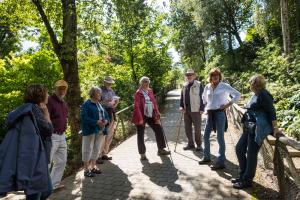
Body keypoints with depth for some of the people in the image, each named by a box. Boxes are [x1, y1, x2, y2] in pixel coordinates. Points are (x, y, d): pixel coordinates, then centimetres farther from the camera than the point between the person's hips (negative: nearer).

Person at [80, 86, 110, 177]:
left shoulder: (99, 104, 14)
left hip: (100, 131, 8)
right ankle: (86, 169, 13)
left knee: (96, 149, 15)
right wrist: (96, 122, -26)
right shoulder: (86, 104, -10)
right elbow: (84, 118, -19)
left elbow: (105, 114, 13)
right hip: (90, 131, -7)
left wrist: (106, 120, -9)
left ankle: (93, 166, 29)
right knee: (88, 149, 2)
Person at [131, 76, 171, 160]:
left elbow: (154, 103, 10)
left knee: (159, 130, 8)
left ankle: (161, 150, 24)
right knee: (141, 135, 4)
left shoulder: (150, 91, 9)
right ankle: (142, 154, 19)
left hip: (151, 115, 6)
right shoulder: (138, 93, -9)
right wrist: (140, 118, -20)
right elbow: (136, 106, -14)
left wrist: (157, 115, 3)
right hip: (142, 117, -6)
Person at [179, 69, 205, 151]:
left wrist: (202, 109, -12)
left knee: (197, 129, 4)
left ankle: (199, 145, 20)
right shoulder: (184, 85, 11)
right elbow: (182, 97, 16)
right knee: (187, 128, 12)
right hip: (186, 110, 6)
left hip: (196, 110, -6)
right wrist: (181, 106, 3)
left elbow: (202, 97, -7)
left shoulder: (199, 85, -6)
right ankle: (190, 144, 27)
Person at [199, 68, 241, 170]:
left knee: (220, 137, -2)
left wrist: (228, 104, -8)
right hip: (210, 113, 6)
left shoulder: (225, 86, -5)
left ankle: (221, 162, 7)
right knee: (206, 136, 10)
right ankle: (206, 157, 27)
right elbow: (204, 97, 27)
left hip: (220, 113, -5)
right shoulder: (207, 87, 8)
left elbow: (237, 94, -4)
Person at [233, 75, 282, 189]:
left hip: (258, 129, -9)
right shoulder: (255, 95, 13)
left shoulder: (263, 95, -12)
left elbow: (271, 111, -15)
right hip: (250, 128, 9)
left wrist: (275, 128, -16)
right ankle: (243, 176, 25)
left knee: (251, 154, -1)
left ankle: (247, 181, 14)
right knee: (239, 149, 11)